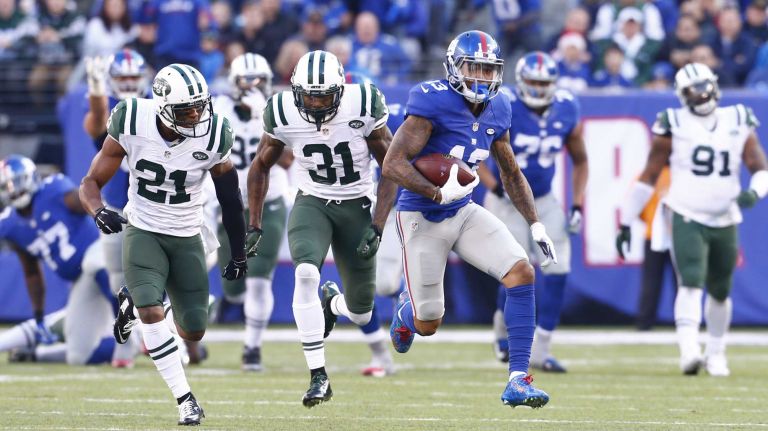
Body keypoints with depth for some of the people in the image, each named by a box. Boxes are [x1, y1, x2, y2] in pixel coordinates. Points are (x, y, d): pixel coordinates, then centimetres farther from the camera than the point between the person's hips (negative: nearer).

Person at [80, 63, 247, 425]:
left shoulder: (213, 138, -15)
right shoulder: (132, 125, -18)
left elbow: (229, 197, 1)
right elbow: (92, 182, -9)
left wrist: (238, 253, 8)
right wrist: (99, 212, -31)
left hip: (187, 238, 2)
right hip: (142, 232, -2)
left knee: (193, 332, 4)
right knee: (151, 314, -23)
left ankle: (135, 305, 35)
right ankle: (185, 399, -11)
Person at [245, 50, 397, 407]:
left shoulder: (364, 107, -19)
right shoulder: (283, 113, -14)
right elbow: (261, 166, 5)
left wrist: (377, 227, -17)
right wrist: (254, 226, 3)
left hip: (357, 208, 0)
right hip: (312, 204, 0)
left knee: (360, 315, 6)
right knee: (306, 274, -32)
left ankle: (332, 301, 46)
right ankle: (318, 376, -26)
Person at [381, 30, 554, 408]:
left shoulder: (496, 111, 0)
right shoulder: (433, 103, -22)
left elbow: (511, 173, 15)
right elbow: (392, 165, -25)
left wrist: (536, 225, 10)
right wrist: (439, 194, -33)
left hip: (464, 213, 6)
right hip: (422, 218, -6)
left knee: (522, 274, -15)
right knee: (428, 325, 4)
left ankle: (517, 381, -12)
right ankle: (408, 307, 46)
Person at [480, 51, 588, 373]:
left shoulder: (567, 112, -4)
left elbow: (580, 161, 10)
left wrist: (577, 206, 2)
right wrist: (495, 186, -22)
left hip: (545, 201, 4)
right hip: (507, 200, -4)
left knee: (557, 271, -7)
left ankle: (540, 350, 3)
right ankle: (503, 330, 22)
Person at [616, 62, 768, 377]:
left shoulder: (738, 123, 4)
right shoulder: (674, 126, -4)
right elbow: (649, 176, 0)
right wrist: (626, 221, 1)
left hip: (725, 221, 4)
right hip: (685, 218, -4)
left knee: (720, 291, 14)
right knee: (691, 282, -21)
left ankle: (715, 353, 31)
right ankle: (689, 351, -32)